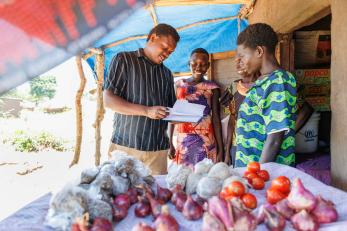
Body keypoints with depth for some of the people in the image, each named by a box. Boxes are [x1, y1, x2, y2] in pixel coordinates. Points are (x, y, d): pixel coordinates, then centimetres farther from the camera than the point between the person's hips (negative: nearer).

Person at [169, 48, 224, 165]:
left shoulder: (212, 88, -1)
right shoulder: (179, 85, 6)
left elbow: (216, 119, -1)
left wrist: (220, 149, -4)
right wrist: (170, 143, 6)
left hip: (205, 142, -2)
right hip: (182, 142, 2)